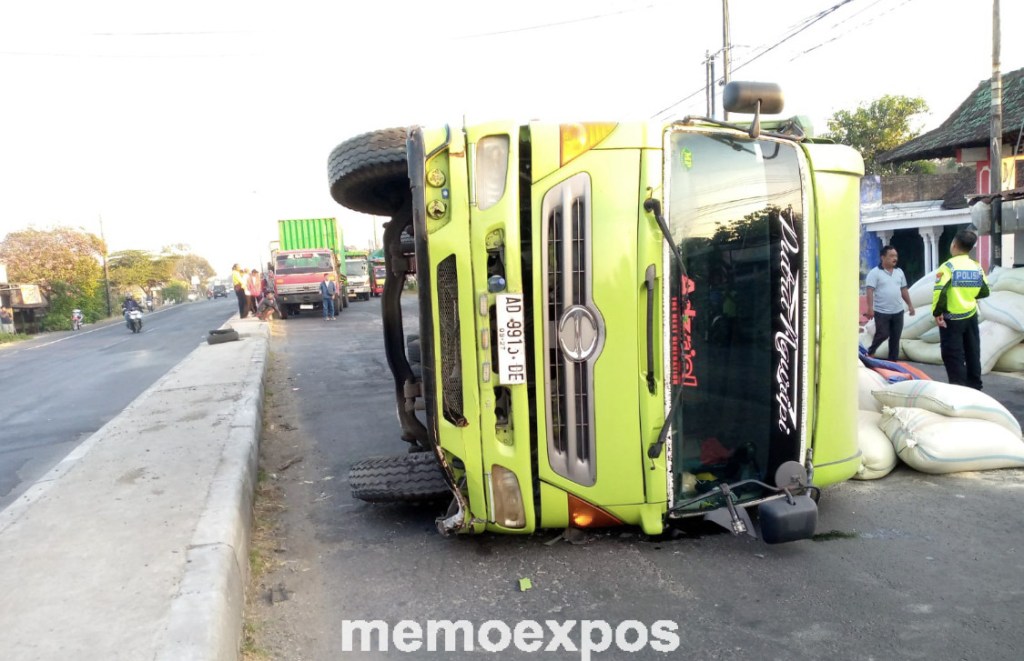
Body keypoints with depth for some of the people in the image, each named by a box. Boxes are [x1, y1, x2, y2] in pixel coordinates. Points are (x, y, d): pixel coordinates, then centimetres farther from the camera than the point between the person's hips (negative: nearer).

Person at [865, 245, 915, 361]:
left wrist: (910, 305, 14)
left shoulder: (899, 271, 11)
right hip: (881, 312, -6)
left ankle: (893, 361, 16)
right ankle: (870, 352, 20)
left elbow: (904, 290, 17)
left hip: (898, 311, 6)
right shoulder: (875, 272, -9)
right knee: (883, 335, -5)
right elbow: (870, 291, -15)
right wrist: (870, 308, -23)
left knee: (895, 338, 8)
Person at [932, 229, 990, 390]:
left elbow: (939, 292, -25)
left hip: (951, 319, -6)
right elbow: (984, 292, 11)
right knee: (973, 355, 16)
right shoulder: (977, 267, 3)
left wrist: (937, 312, -14)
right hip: (971, 317, 6)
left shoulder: (948, 266, -15)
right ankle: (975, 387, 25)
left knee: (953, 357, 0)